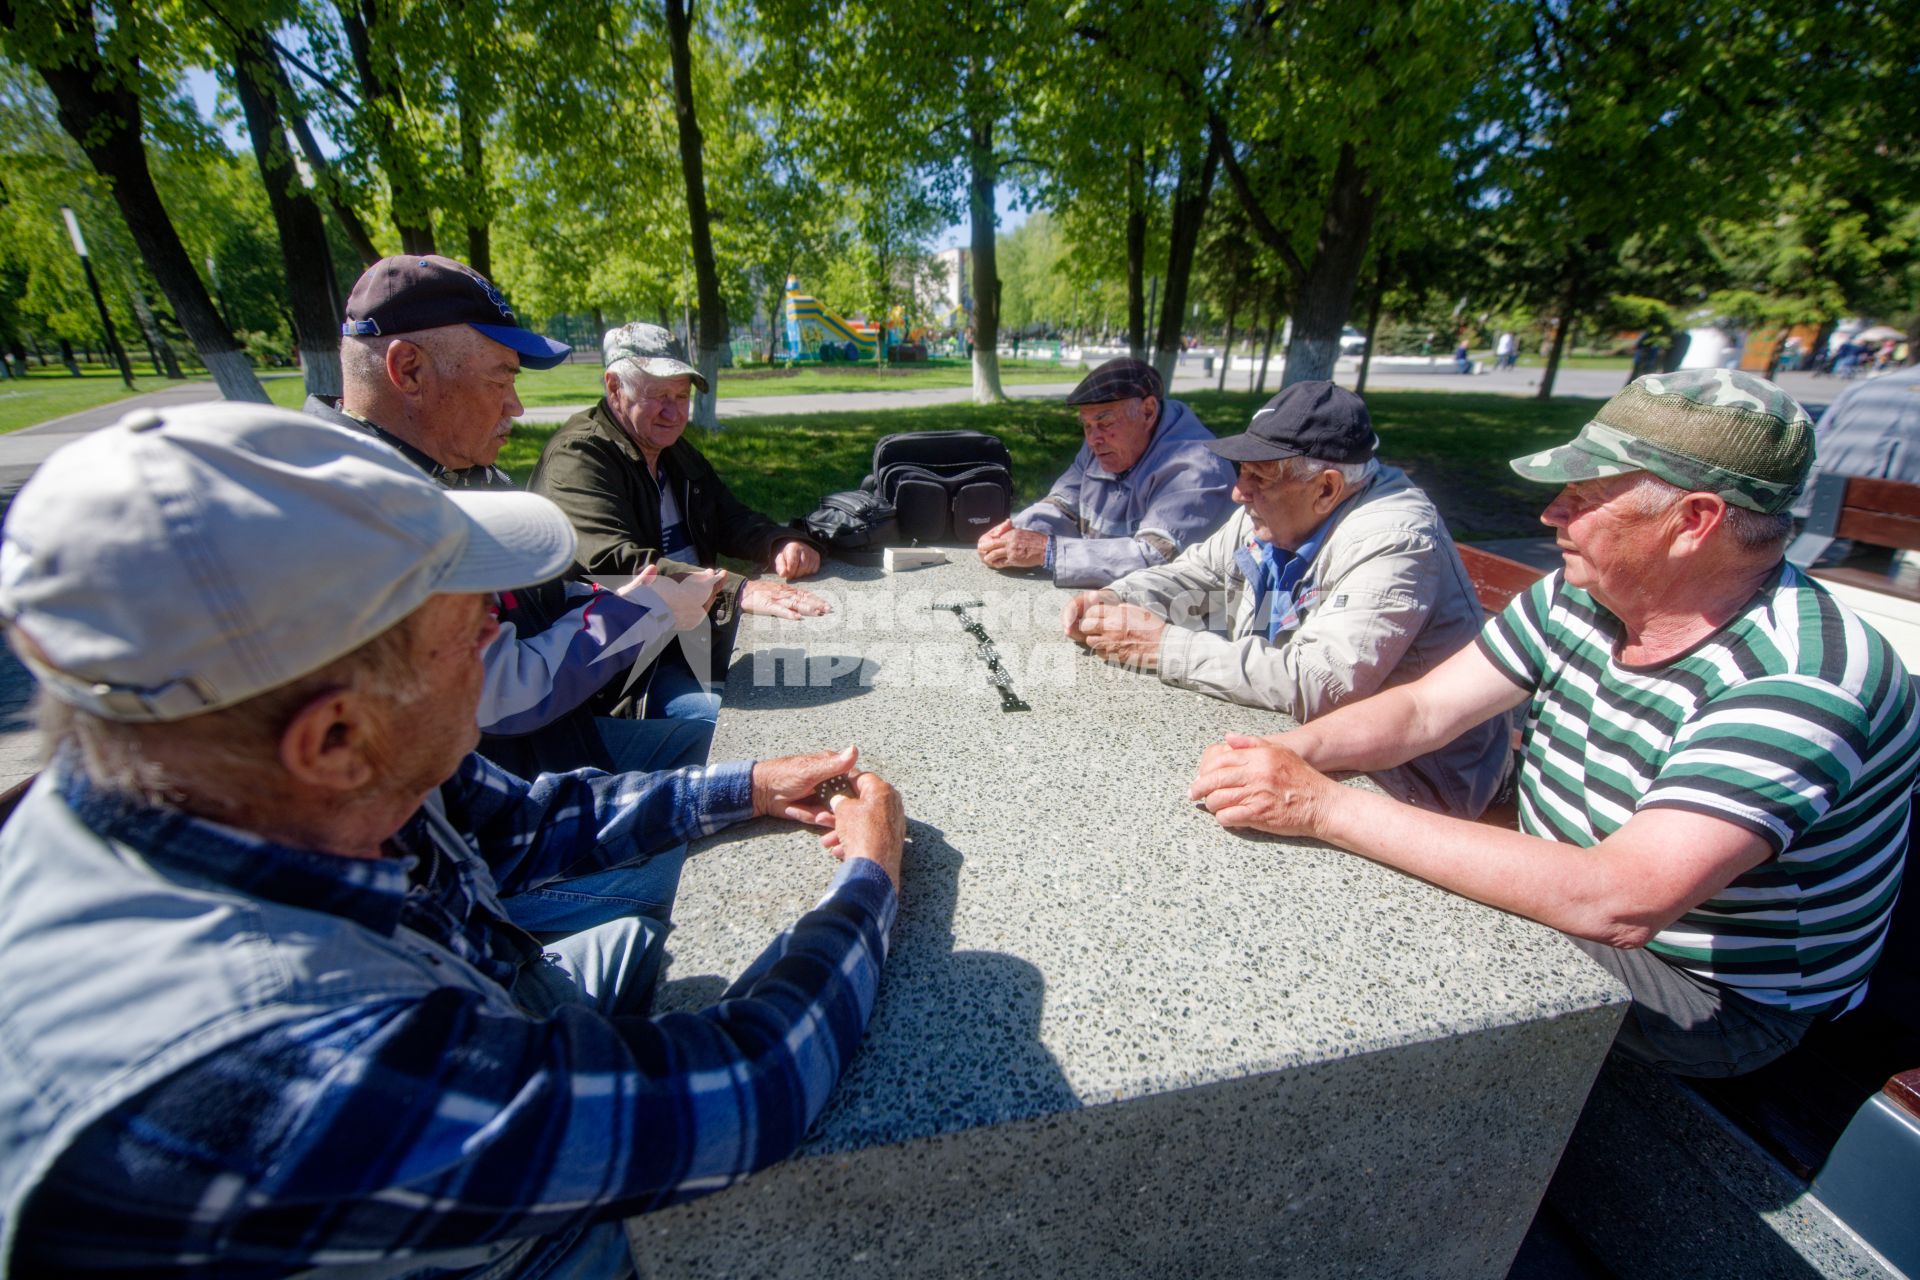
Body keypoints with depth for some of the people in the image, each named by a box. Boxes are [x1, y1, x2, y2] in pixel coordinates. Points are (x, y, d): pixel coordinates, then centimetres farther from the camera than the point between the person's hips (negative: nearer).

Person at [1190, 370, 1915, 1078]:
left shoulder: (1802, 680, -29)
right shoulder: (1581, 596, -7)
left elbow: (1617, 902, -40)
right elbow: (1422, 710, -7)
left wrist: (1325, 806, -43)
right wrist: (1287, 753, -28)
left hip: (1714, 996, -6)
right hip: (1563, 909, 6)